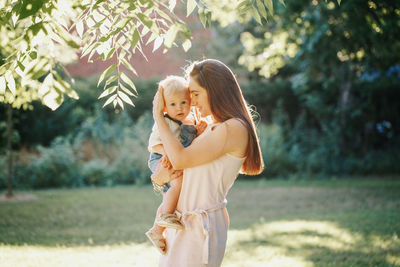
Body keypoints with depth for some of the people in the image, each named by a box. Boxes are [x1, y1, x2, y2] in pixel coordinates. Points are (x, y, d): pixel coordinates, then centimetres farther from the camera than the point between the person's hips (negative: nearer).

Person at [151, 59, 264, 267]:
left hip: (201, 226, -8)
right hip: (180, 222, 9)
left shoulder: (234, 129, -13)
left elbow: (179, 158, -17)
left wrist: (158, 115, -7)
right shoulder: (211, 127, 15)